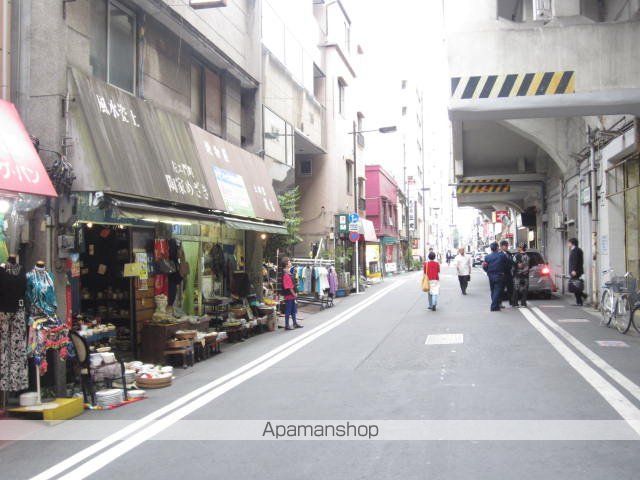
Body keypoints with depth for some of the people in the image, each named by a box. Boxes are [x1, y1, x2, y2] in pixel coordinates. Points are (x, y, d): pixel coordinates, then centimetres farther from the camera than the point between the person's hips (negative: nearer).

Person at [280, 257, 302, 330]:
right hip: (289, 295, -10)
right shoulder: (286, 274, -19)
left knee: (293, 310, 17)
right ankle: (287, 325, 5)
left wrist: (294, 293, 11)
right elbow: (289, 286, -20)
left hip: (292, 295, 10)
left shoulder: (288, 273, 13)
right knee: (288, 311, -2)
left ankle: (295, 323, 26)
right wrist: (294, 294, -13)